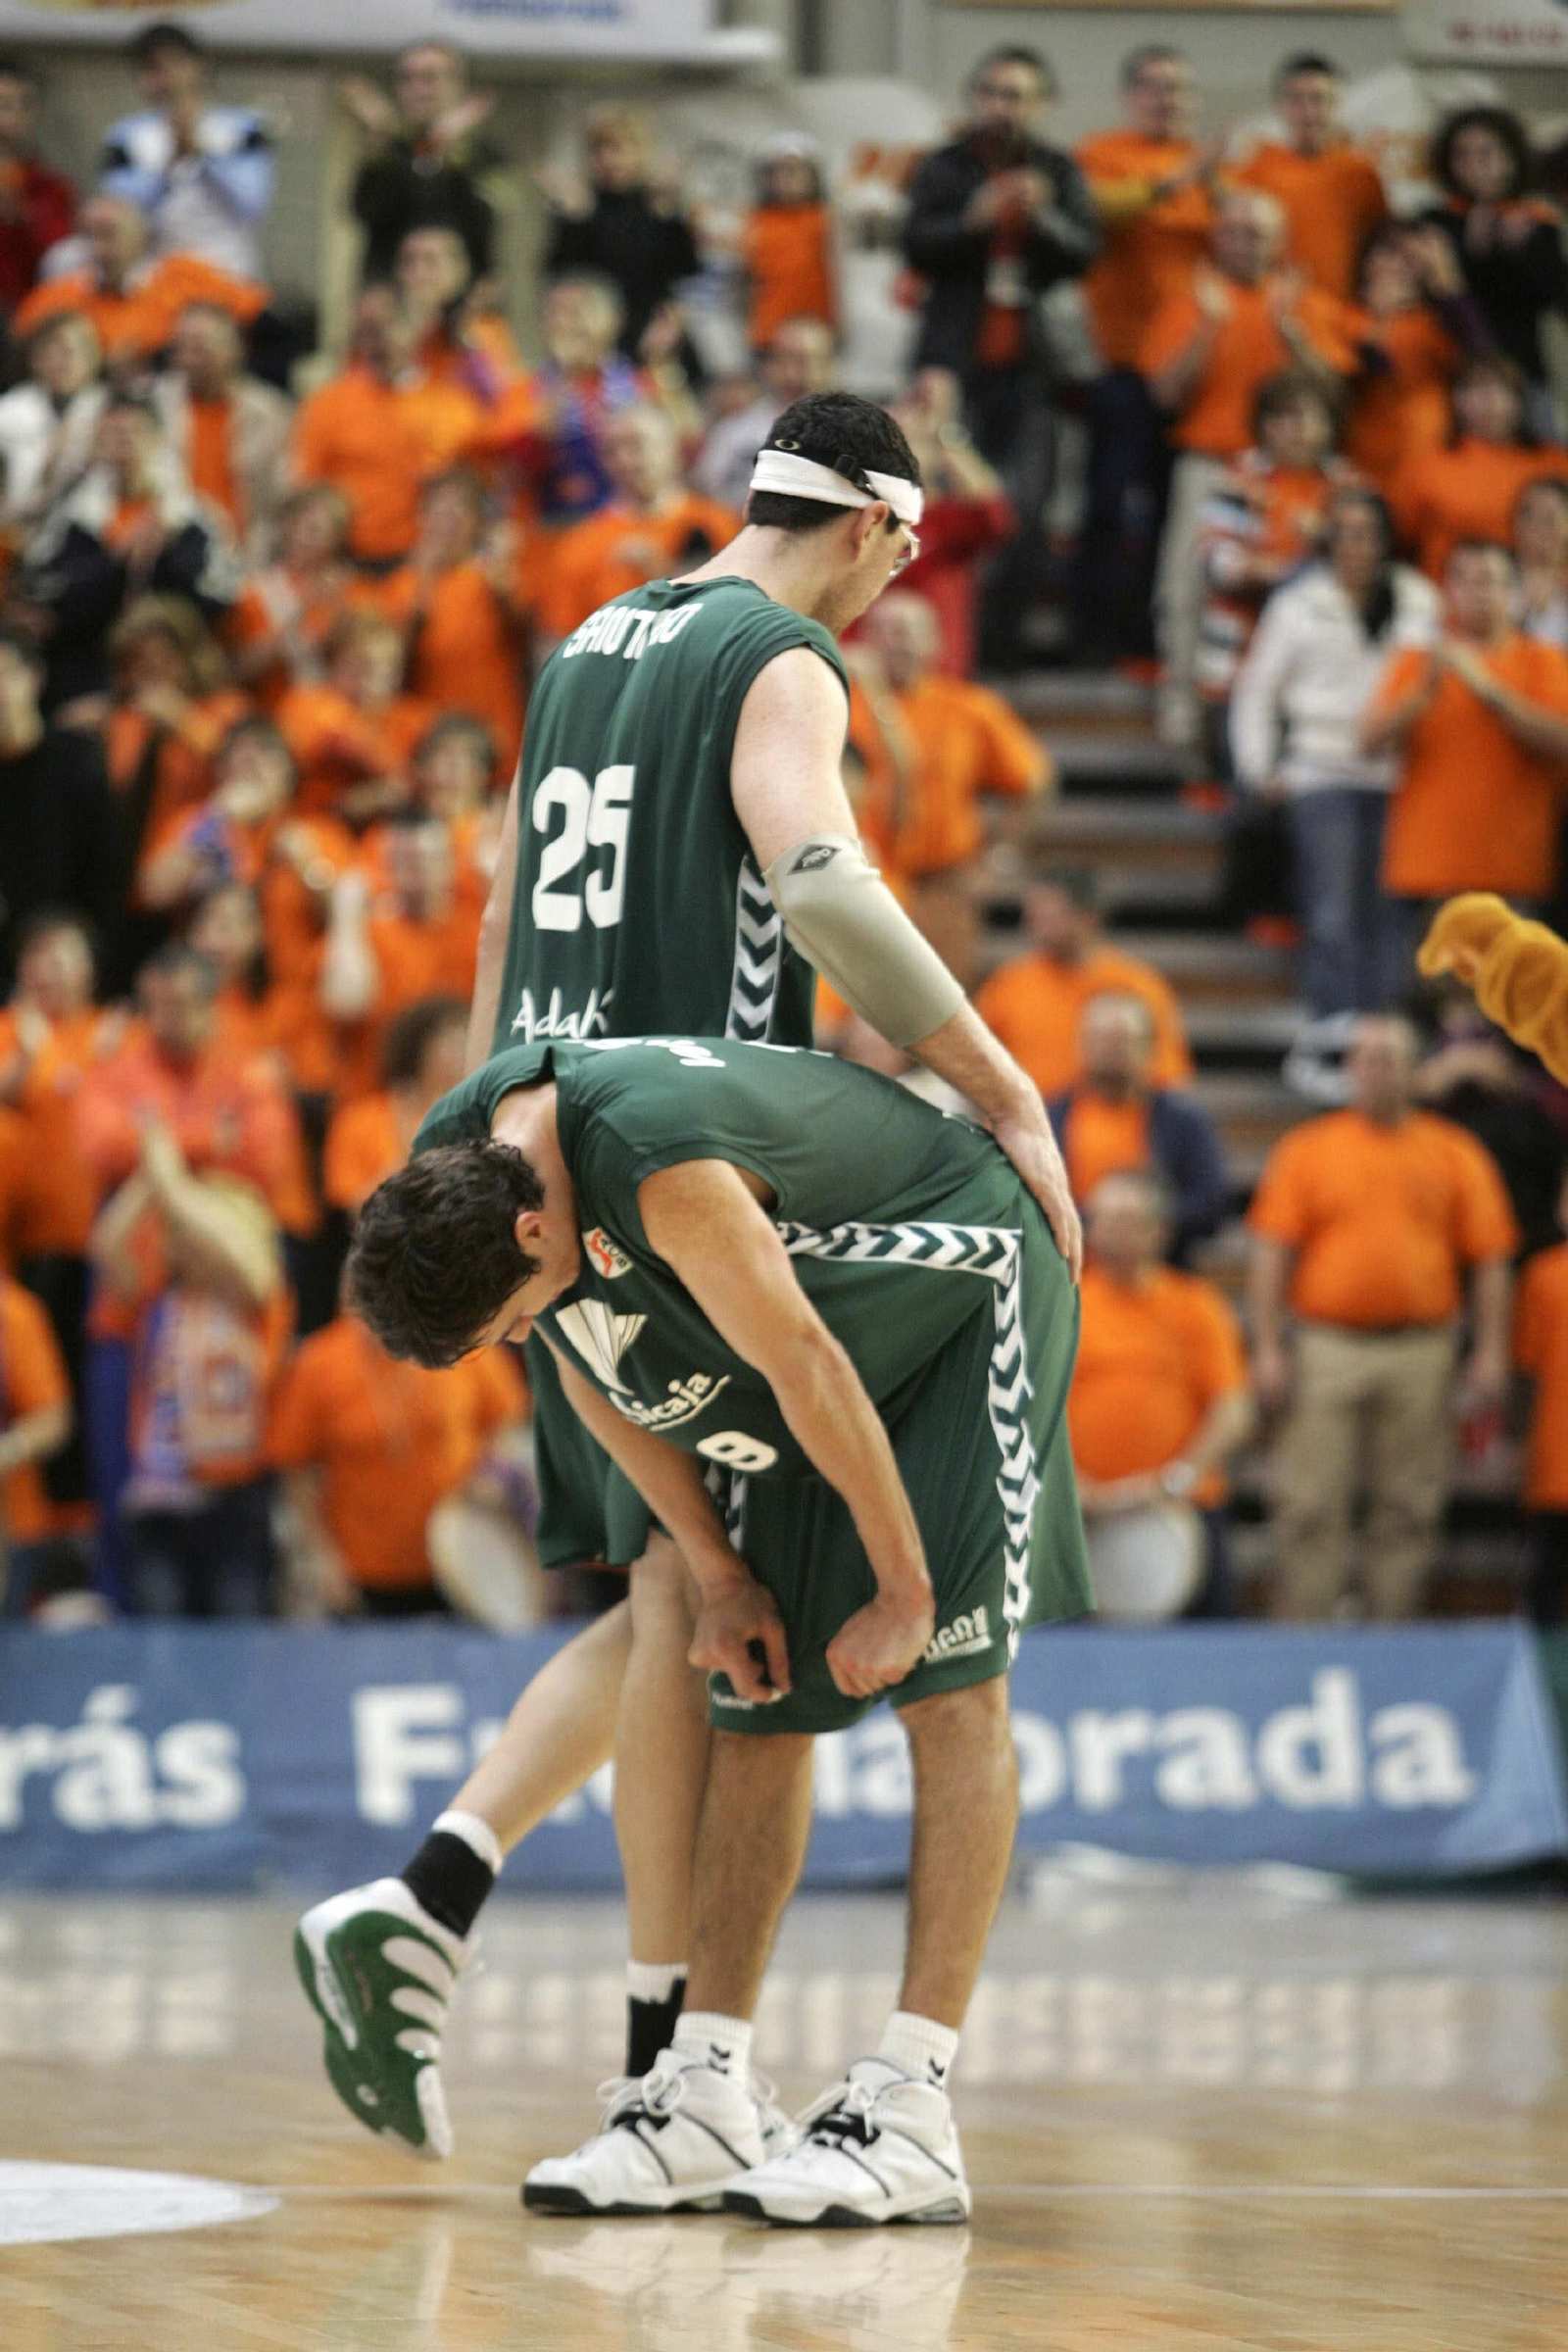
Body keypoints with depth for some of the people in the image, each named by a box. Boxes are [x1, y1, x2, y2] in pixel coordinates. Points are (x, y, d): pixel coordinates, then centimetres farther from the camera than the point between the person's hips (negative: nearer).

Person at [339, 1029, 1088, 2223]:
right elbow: (597, 1370, 1)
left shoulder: (665, 1167, -39)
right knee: (758, 1703, 3)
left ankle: (914, 2116, -20)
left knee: (948, 1685, -16)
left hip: (965, 1288, -8)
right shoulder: (451, 1171, -14)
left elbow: (808, 1372, -30)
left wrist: (902, 1592, -20)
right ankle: (706, 2095, 3)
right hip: (824, 1332, 8)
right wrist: (718, 1574, 1)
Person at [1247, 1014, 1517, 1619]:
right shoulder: (1306, 1151, 7)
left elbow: (1491, 1261, 7)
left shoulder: (1456, 1156, 9)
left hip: (1421, 1350, 1)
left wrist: (1490, 1353, -1)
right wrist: (1267, 1348, -4)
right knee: (1310, 1506, -4)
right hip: (1328, 1344, -1)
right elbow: (1271, 1255, 3)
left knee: (1408, 1511, 3)